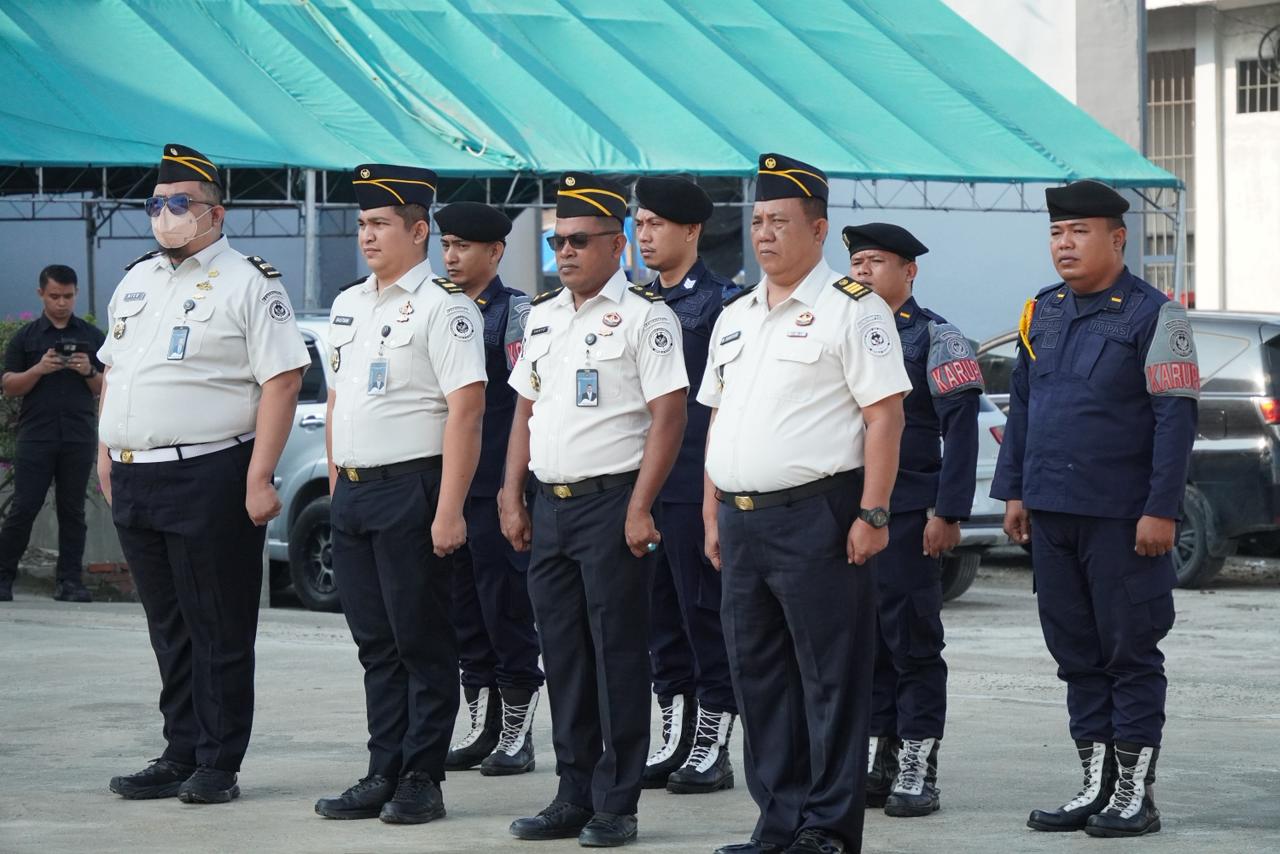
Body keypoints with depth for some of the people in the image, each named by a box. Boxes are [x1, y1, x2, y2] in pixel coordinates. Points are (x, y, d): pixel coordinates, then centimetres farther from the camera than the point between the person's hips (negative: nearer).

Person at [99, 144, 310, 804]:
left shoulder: (249, 283, -5)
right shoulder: (135, 282, 18)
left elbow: (282, 380, -12)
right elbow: (112, 373, 24)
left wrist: (259, 478, -18)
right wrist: (106, 457, 15)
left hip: (208, 479, -7)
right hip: (133, 482, 7)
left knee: (219, 632, -2)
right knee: (169, 630, 12)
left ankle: (218, 766, 2)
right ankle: (180, 756, 18)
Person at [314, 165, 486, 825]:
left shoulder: (442, 306, -10)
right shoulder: (348, 306, 15)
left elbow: (466, 410, -16)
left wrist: (449, 511, -20)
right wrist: (336, 485, 17)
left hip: (411, 490, -8)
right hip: (352, 491, 8)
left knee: (422, 641, -1)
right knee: (374, 642, 11)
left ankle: (422, 780, 4)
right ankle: (383, 775, 16)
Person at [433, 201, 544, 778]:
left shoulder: (517, 312, -4)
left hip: (498, 484, -6)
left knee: (505, 602, -3)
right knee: (464, 606, 9)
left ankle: (516, 733, 5)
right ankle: (482, 726, 16)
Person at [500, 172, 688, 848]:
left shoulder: (644, 315, -7)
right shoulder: (542, 315, 15)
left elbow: (667, 416, -12)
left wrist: (639, 508, -17)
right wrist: (512, 498, 14)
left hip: (611, 502, -7)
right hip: (549, 506, 7)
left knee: (617, 656, -3)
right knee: (563, 655, 10)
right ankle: (574, 797, 17)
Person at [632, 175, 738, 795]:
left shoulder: (719, 302, -6)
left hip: (696, 487, -7)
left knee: (704, 612, -2)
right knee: (660, 614, 10)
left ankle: (712, 749, 3)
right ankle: (676, 739, 17)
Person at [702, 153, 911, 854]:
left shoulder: (850, 309, -5)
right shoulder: (735, 316, 18)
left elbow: (884, 414, -11)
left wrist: (872, 514, -16)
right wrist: (713, 514, 16)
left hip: (816, 515, -8)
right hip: (743, 520, 8)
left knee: (830, 678, -3)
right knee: (758, 676, 11)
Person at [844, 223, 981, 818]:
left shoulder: (934, 338, -3)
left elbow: (961, 429, -8)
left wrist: (948, 513, -14)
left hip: (908, 516, -6)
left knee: (912, 642, -2)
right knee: (863, 641, 8)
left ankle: (917, 769, 2)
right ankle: (876, 763, 15)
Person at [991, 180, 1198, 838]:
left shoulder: (1153, 316, -8)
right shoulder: (1043, 312, 12)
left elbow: (1175, 418, -12)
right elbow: (1021, 405, 17)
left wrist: (1161, 510, -16)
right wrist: (1014, 491, 12)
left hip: (1122, 521, -6)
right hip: (1052, 514, 6)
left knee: (1130, 654, 1)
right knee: (1076, 654, 10)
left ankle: (1136, 794, 7)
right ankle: (1096, 786, 18)